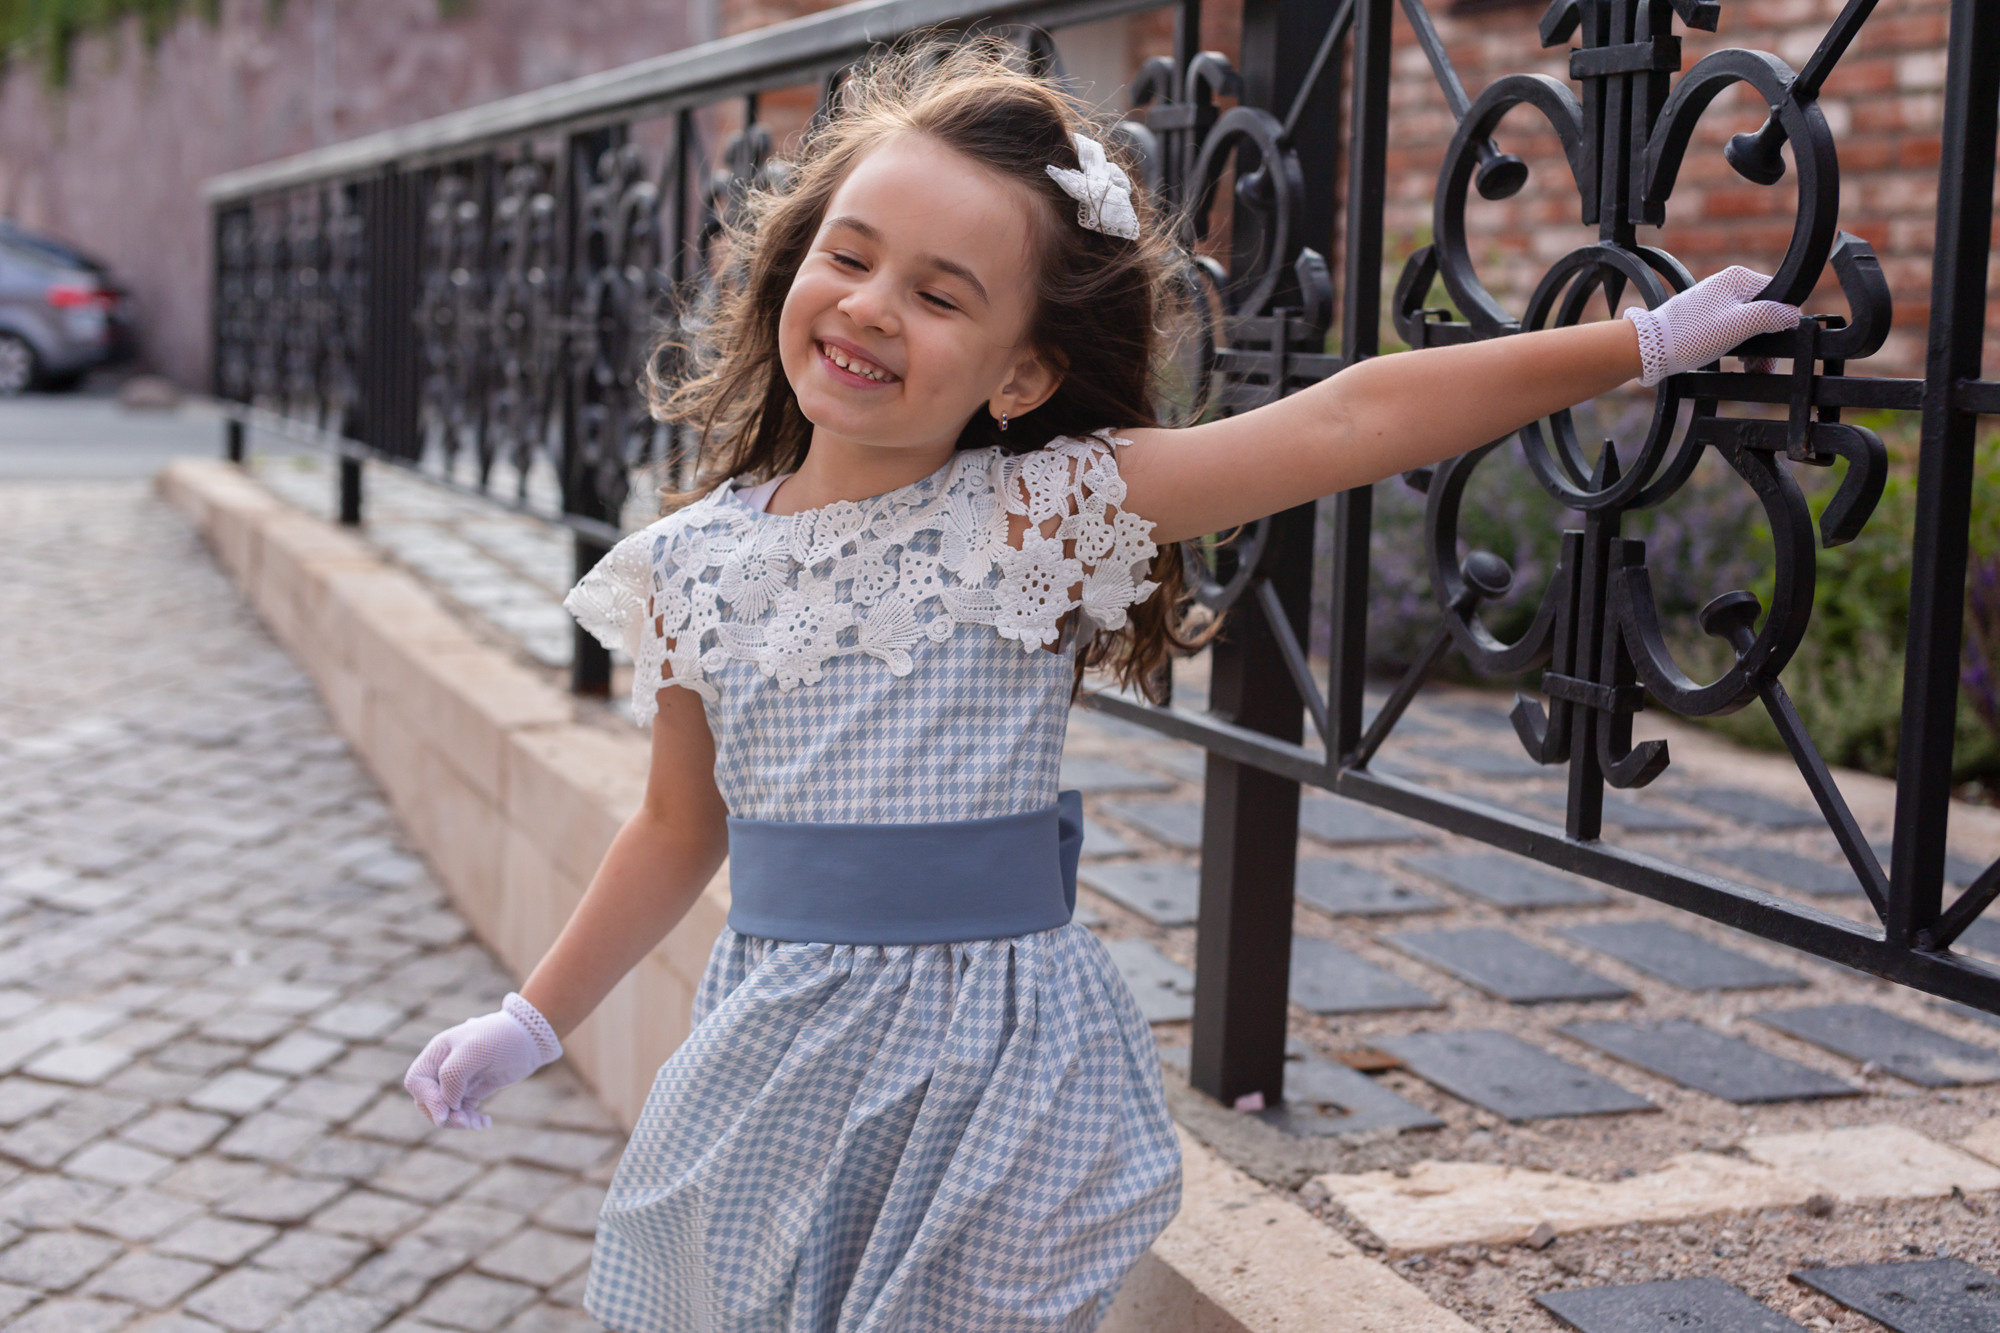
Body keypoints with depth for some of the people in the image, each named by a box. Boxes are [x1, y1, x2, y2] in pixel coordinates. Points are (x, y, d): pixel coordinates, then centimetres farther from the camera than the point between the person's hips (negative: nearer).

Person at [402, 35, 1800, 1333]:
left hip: (991, 1056, -2)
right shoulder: (691, 562, 0)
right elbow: (680, 826, 11)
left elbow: (1350, 422, -14)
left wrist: (1645, 341, -15)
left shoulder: (1040, 515, -10)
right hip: (778, 1050, 3)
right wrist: (534, 1023, 14)